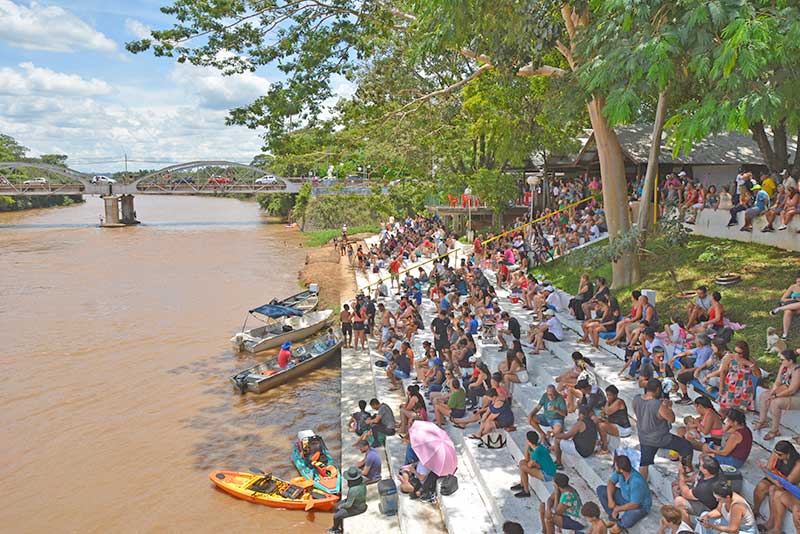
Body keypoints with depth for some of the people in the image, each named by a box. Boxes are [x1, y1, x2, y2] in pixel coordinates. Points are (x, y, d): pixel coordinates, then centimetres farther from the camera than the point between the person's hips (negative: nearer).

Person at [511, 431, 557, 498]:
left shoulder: (537, 451, -30)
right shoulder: (537, 445, -4)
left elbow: (529, 465, -18)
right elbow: (527, 458, 4)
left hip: (548, 475, -9)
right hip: (544, 469, 9)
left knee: (523, 468, -15)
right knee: (522, 462, 10)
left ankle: (526, 491, 1)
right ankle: (522, 485, 23)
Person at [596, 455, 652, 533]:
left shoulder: (636, 482, -39)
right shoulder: (619, 471, -19)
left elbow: (634, 505, -31)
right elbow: (611, 482, -2)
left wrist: (617, 509, -19)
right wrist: (610, 499, -15)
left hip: (640, 505, -7)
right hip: (625, 497, 7)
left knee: (626, 522, -37)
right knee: (600, 489, -2)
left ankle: (620, 524, 3)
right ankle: (614, 518, 7)